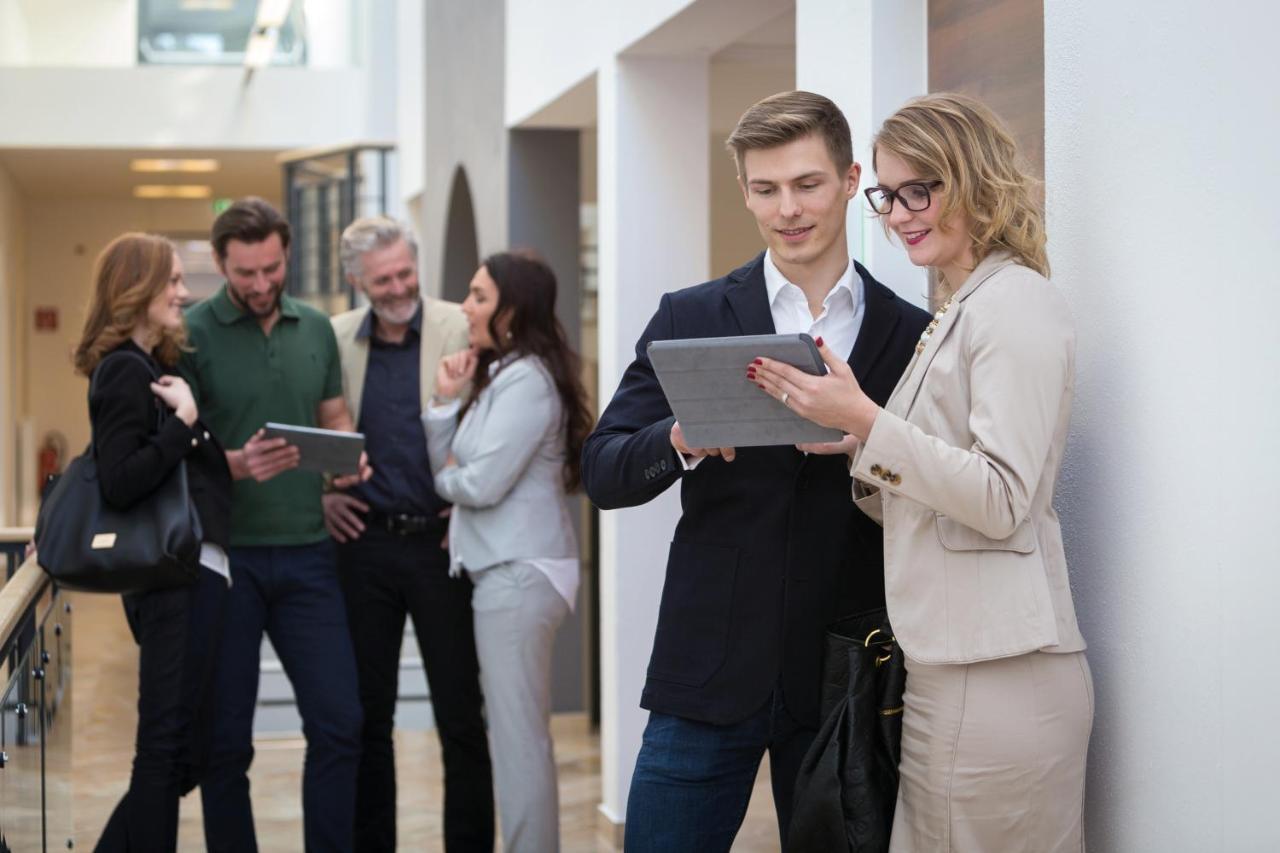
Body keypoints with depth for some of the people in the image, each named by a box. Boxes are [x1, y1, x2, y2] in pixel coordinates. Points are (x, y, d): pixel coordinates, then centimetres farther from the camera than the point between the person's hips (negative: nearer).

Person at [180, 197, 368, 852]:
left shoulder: (316, 329, 10)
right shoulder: (191, 334, -5)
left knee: (339, 723, 0)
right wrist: (235, 464, -26)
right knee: (225, 737, 5)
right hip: (225, 555, -3)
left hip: (307, 552, 4)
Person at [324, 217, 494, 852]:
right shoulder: (335, 339, 5)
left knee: (461, 716, 3)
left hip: (442, 541, -3)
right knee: (365, 715, 9)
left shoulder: (461, 330, -4)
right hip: (364, 541, 3)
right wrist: (320, 494, 4)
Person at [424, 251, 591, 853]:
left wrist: (443, 477, 1)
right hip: (506, 570, 10)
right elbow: (449, 473, 13)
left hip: (520, 573, -10)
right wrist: (445, 402, 1)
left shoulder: (528, 379, -14)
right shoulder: (499, 375, 17)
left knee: (518, 736, -7)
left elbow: (480, 484, -20)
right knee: (521, 733, 13)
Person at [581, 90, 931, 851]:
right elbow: (602, 474, 0)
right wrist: (683, 440, -19)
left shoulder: (911, 335, 4)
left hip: (843, 683, 0)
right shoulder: (689, 319, 5)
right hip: (709, 674, 0)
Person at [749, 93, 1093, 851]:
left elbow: (1003, 500, -17)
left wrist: (865, 421, -18)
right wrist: (845, 442, 3)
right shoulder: (955, 315, 19)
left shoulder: (1017, 303, -9)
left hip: (996, 676, -9)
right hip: (946, 667, 9)